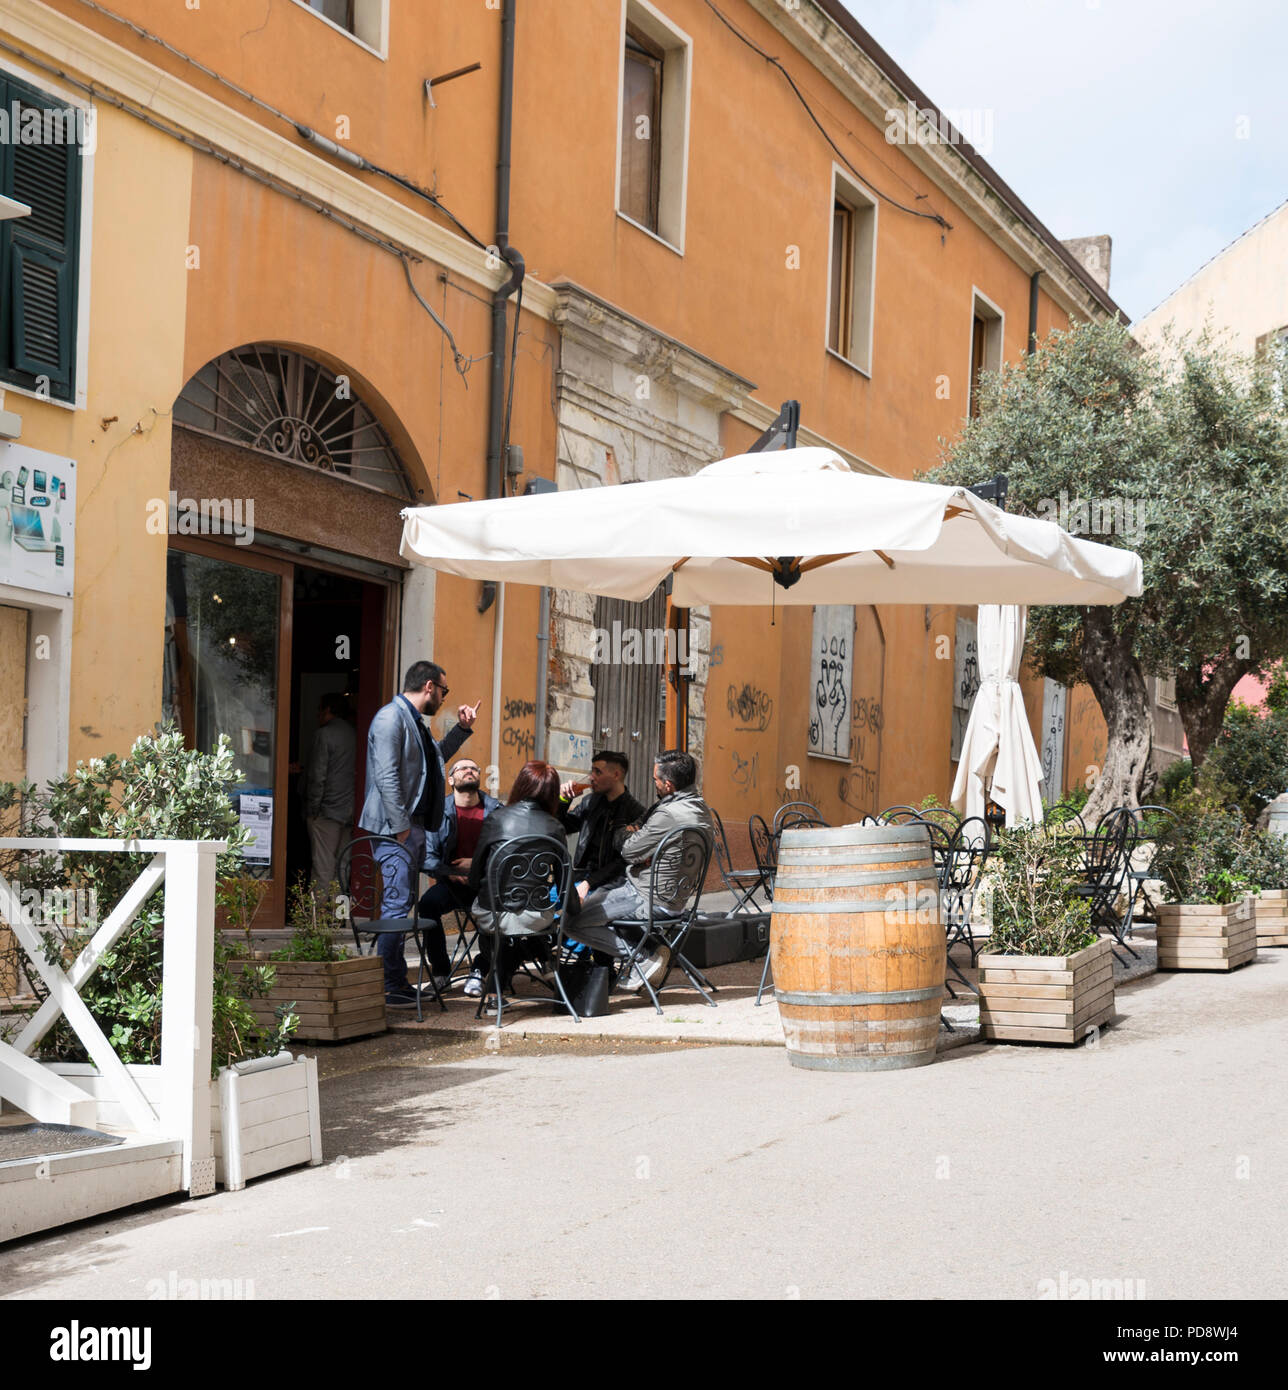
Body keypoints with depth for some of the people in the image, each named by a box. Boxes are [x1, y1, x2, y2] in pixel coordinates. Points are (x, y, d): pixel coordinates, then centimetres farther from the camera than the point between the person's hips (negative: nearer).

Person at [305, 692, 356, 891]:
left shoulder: (324, 734, -10)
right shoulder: (354, 733, 10)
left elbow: (317, 776, -14)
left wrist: (312, 809, -8)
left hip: (328, 810, -7)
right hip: (349, 810, 7)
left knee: (323, 867, -6)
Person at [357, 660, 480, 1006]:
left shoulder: (415, 721, 19)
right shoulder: (391, 717, -13)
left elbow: (435, 758, 37)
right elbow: (386, 776, -20)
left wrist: (462, 728, 28)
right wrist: (400, 827, -21)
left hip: (413, 826, 10)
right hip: (397, 826, -10)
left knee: (402, 904, 12)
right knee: (397, 905, -11)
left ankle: (398, 982, 18)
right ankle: (388, 988, -9)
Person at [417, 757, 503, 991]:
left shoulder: (495, 811, 4)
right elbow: (427, 856, 0)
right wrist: (450, 873, -17)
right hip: (452, 883, 1)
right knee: (428, 903, -29)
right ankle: (440, 971, -13)